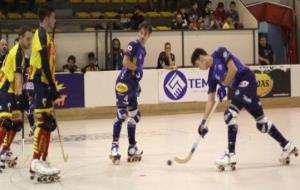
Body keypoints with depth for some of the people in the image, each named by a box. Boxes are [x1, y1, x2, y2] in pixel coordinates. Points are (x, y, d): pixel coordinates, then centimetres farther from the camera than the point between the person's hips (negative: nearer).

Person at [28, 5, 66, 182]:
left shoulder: (45, 35, 21)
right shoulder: (42, 34, -10)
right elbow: (44, 64, -18)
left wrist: (54, 90, 21)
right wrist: (54, 88, -18)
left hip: (44, 84, 10)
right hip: (41, 83, -10)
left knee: (49, 123, 10)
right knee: (44, 122, -14)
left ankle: (42, 162, 12)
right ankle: (36, 162, -16)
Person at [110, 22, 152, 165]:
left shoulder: (143, 49, 17)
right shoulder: (133, 44, -9)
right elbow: (125, 62, -18)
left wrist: (137, 84, 16)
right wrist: (137, 68, -5)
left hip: (133, 85, 9)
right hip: (124, 83, -9)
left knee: (134, 116, 14)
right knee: (121, 114, -16)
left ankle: (132, 148, 23)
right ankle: (114, 147, -18)